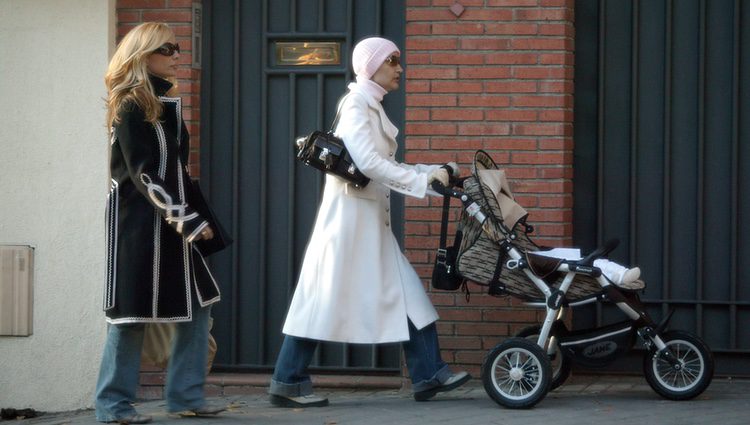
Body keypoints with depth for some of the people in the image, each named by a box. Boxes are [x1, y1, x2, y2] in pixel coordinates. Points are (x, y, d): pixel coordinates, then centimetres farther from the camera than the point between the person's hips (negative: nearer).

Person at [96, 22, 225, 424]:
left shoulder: (166, 103, 14)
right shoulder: (131, 107, -12)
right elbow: (143, 174, -18)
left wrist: (191, 217, 10)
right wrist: (187, 220, -21)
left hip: (171, 220, 8)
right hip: (138, 221, -8)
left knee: (196, 304, 6)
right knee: (133, 310, -4)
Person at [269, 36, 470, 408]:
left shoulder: (372, 108, 16)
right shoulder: (356, 104, -12)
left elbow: (386, 166, 15)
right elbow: (368, 163, -23)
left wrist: (434, 172, 6)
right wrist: (423, 180, -22)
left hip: (372, 219, 9)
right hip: (350, 214, -9)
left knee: (405, 293, 6)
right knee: (327, 295, -4)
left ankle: (428, 375, 7)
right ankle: (288, 383, 2)